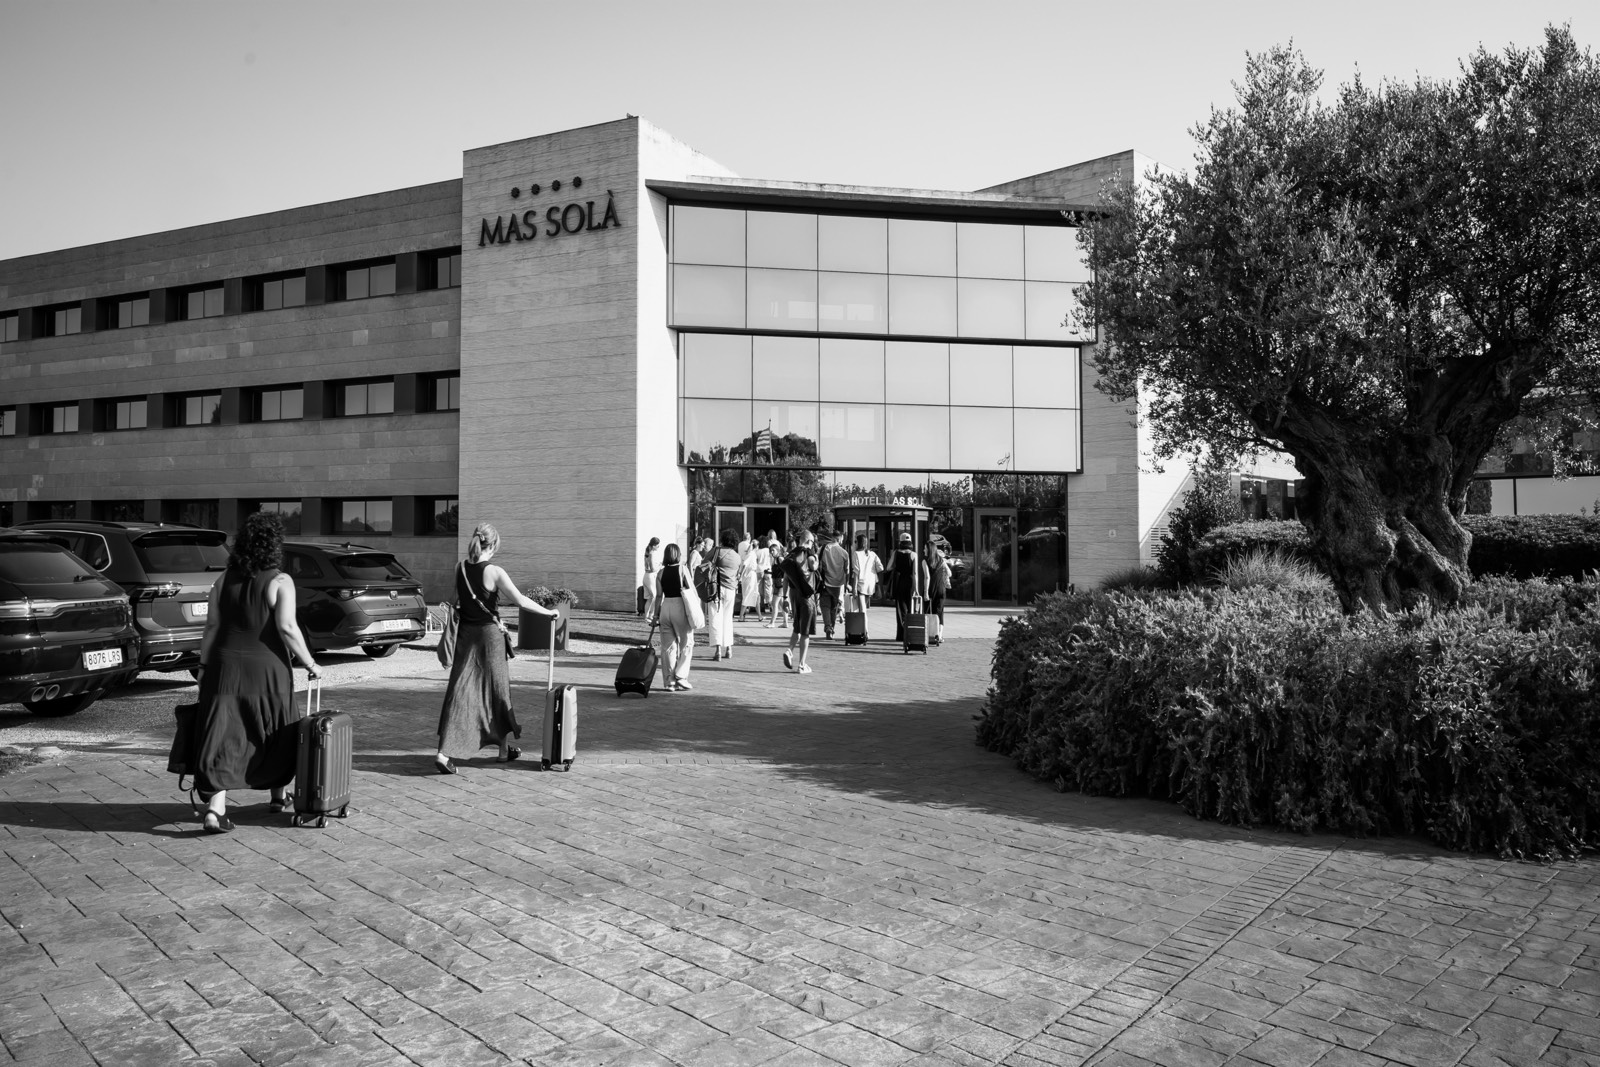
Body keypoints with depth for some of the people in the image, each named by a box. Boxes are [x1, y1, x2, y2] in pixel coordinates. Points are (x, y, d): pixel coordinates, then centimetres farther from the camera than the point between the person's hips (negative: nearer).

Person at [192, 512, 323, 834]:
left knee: (224, 736, 2)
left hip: (226, 666, 3)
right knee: (276, 733, 16)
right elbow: (287, 628, -17)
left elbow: (211, 628, 5)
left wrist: (205, 667, 11)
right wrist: (310, 664, -10)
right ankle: (278, 794, 32)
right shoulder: (280, 582, -9)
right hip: (267, 670, -3)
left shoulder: (224, 581, 5)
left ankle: (215, 807, -9)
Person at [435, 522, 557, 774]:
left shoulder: (461, 568, 0)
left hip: (466, 633, 4)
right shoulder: (494, 572, -15)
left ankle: (445, 752, -7)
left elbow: (458, 601, 9)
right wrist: (548, 612, -8)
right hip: (489, 633, -4)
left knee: (460, 691, 4)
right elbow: (521, 601, -18)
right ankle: (505, 748, 26)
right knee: (497, 688, 12)